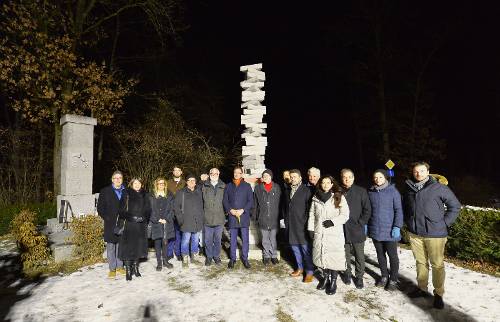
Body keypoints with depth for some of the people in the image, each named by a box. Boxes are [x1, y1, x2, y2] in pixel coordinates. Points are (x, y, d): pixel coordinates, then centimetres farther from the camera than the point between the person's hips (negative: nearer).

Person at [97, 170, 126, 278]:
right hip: (110, 224, -1)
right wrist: (107, 218, -8)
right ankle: (112, 268, 13)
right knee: (111, 246, 3)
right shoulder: (105, 191, 4)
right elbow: (100, 208, 1)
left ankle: (120, 266, 21)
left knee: (121, 245, 9)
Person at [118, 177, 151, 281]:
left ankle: (135, 267, 22)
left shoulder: (144, 195, 12)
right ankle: (128, 270, 4)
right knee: (128, 247, -4)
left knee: (139, 246, 9)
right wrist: (131, 217, -16)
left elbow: (148, 210, 12)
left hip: (141, 225, 4)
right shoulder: (126, 195, 1)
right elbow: (122, 210, -6)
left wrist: (144, 218, -1)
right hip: (129, 225, -4)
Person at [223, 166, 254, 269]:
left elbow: (251, 201, 1)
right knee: (233, 239, 8)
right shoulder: (228, 186, 10)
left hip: (244, 216, -1)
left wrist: (243, 210, -11)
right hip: (232, 216, 1)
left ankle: (245, 258, 17)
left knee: (245, 239, 3)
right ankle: (232, 258, 21)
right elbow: (225, 200, 7)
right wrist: (230, 210, -8)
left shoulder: (247, 186, 5)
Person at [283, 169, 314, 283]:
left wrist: (306, 223, -12)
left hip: (302, 226, -6)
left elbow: (309, 209, -9)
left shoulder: (306, 190, -7)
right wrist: (286, 222, 13)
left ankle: (309, 272, 13)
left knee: (306, 249, 0)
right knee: (295, 248, 14)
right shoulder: (287, 191, 11)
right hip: (291, 226, 6)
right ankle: (300, 268, 30)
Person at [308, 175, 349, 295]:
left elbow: (345, 215, -6)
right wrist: (311, 229, 7)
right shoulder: (316, 198, 7)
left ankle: (333, 281, 17)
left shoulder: (339, 198, -4)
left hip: (335, 234, -3)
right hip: (319, 233, 3)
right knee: (322, 255, 12)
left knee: (334, 257, 0)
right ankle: (325, 278, 31)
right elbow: (312, 215, 12)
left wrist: (333, 221, -17)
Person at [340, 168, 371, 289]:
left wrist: (361, 223, -7)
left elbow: (367, 210, -1)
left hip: (357, 230, -1)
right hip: (342, 230, 1)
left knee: (359, 256, 8)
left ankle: (359, 277, 25)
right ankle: (347, 273, 32)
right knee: (345, 254, 13)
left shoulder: (361, 191, -3)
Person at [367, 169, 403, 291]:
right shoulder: (370, 192, 4)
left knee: (392, 255, 7)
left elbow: (398, 210, -8)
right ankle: (384, 276, 31)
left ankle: (393, 280, 22)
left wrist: (397, 226, -15)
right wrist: (366, 224, 6)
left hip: (390, 230, -4)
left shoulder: (393, 190, -7)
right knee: (380, 254, 15)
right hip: (375, 230, 4)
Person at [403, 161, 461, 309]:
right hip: (415, 233, 4)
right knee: (420, 262, 15)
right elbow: (404, 208, 20)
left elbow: (455, 206, -2)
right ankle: (422, 288, 30)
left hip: (435, 234, -4)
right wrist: (409, 223, 11)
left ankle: (438, 294, 19)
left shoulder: (439, 188, -8)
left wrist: (444, 223, -6)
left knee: (437, 264, 5)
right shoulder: (409, 189, 5)